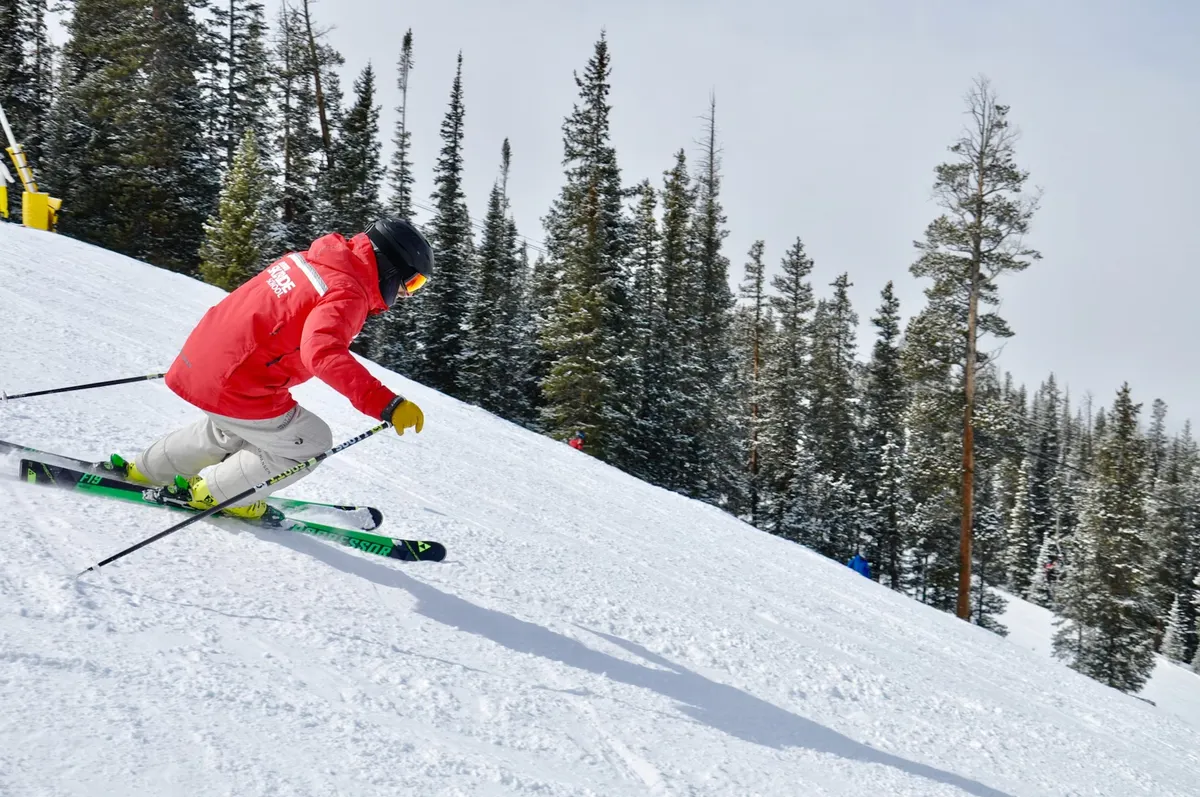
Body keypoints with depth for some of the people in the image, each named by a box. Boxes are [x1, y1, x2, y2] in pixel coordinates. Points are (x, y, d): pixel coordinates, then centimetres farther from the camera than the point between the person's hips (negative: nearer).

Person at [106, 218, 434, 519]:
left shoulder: (310, 259, 10)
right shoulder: (348, 293, -18)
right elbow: (323, 354, -35)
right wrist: (387, 405, -39)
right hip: (237, 391, -9)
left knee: (231, 432, 36)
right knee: (312, 443, 9)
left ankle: (145, 469, 43)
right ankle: (212, 494, 17)